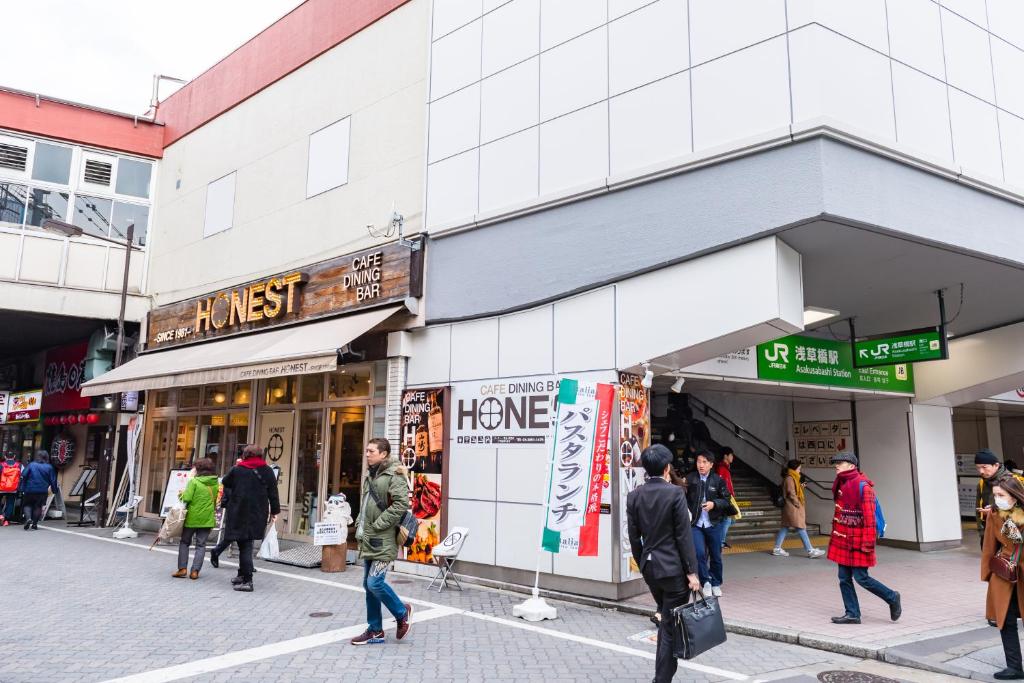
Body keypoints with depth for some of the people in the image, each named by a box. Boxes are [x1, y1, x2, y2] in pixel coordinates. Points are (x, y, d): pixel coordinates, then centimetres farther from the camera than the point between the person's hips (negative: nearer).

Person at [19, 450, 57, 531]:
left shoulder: (31, 465, -1)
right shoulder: (49, 467, 0)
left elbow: (24, 476, -7)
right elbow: (53, 480, 2)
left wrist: (22, 488, -3)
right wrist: (54, 490, 14)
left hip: (30, 490, -1)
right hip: (42, 491, 1)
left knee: (27, 504, 15)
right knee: (38, 506, 13)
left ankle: (28, 518, -9)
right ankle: (34, 523, 9)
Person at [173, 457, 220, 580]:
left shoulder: (194, 481, -13)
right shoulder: (215, 483, 2)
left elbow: (187, 498, -18)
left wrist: (182, 495, 2)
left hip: (192, 517, -3)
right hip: (207, 518, 3)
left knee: (184, 542, 15)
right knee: (201, 545, 9)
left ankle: (182, 568, 9)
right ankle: (195, 571, 4)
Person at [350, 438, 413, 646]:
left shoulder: (394, 475, -12)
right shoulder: (369, 475, 15)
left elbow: (401, 504, -21)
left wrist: (378, 524, -18)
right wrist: (360, 526, 13)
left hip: (383, 541, -9)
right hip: (368, 540, 9)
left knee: (375, 582, -12)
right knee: (369, 584, 11)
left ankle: (402, 612, 13)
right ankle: (375, 630, 22)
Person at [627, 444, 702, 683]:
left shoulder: (634, 496, 0)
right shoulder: (675, 493, -13)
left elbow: (634, 537, 5)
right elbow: (684, 535, -13)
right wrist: (692, 571, -8)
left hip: (649, 567, 6)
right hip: (673, 567, -5)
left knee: (666, 618, 25)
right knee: (671, 625, 3)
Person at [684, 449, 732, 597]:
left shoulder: (718, 480, -2)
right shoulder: (689, 479, -4)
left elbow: (726, 500, 2)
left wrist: (714, 504, -15)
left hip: (714, 524, 1)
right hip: (696, 524, -1)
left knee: (716, 556, 11)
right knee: (699, 553, -13)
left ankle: (716, 584, 30)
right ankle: (706, 582, 8)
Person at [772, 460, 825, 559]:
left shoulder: (792, 478, 16)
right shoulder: (789, 479, -16)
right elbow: (791, 493, -20)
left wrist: (801, 487, 7)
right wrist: (798, 504, -14)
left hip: (793, 508, 11)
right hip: (793, 508, -11)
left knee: (785, 527, 11)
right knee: (801, 528, -6)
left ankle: (777, 549, 14)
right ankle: (810, 551, -3)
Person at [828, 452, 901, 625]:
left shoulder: (862, 486, -15)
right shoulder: (841, 484, 11)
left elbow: (869, 515, -19)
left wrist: (867, 543, -21)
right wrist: (836, 536, 21)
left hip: (858, 541, -8)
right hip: (843, 540, 8)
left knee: (861, 578, -4)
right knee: (844, 579, 8)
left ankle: (892, 598, 18)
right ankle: (852, 614, 16)